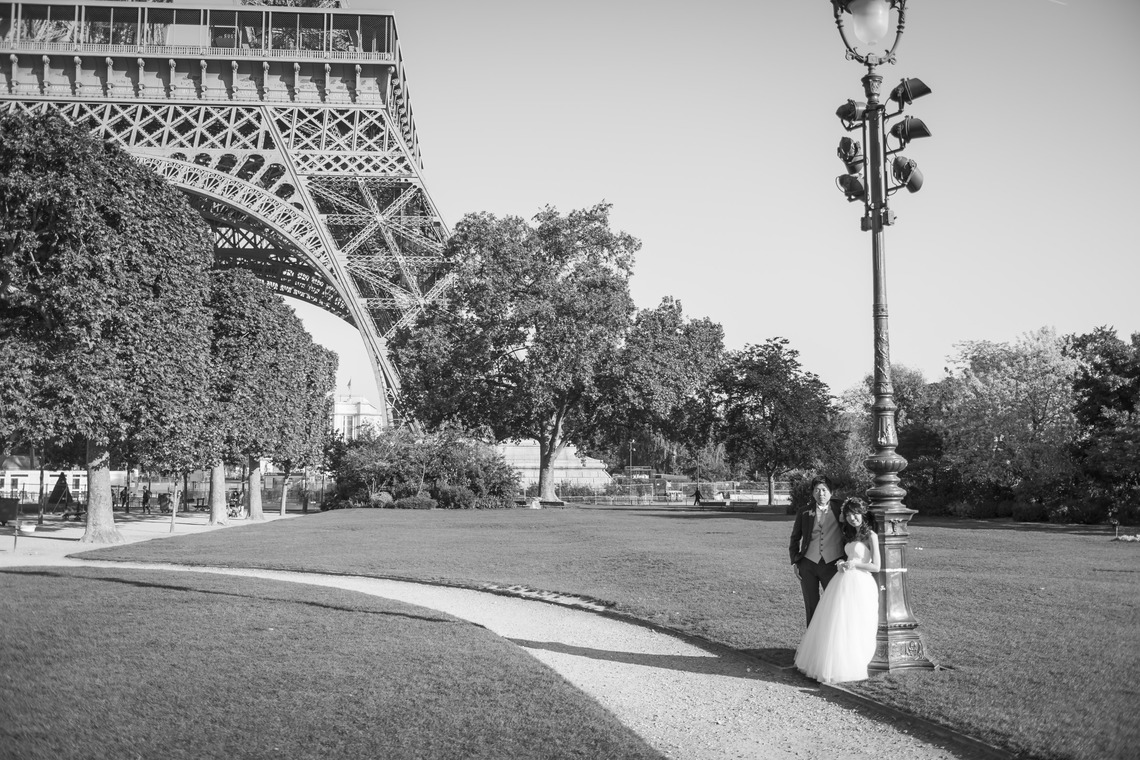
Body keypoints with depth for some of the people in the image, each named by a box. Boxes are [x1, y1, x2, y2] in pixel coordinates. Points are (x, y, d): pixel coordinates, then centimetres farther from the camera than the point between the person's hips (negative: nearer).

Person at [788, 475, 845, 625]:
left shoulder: (839, 512, 5)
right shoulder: (804, 513, 8)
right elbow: (795, 539, 15)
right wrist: (795, 562, 6)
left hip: (831, 564, -1)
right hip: (808, 564, 1)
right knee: (811, 608, 6)